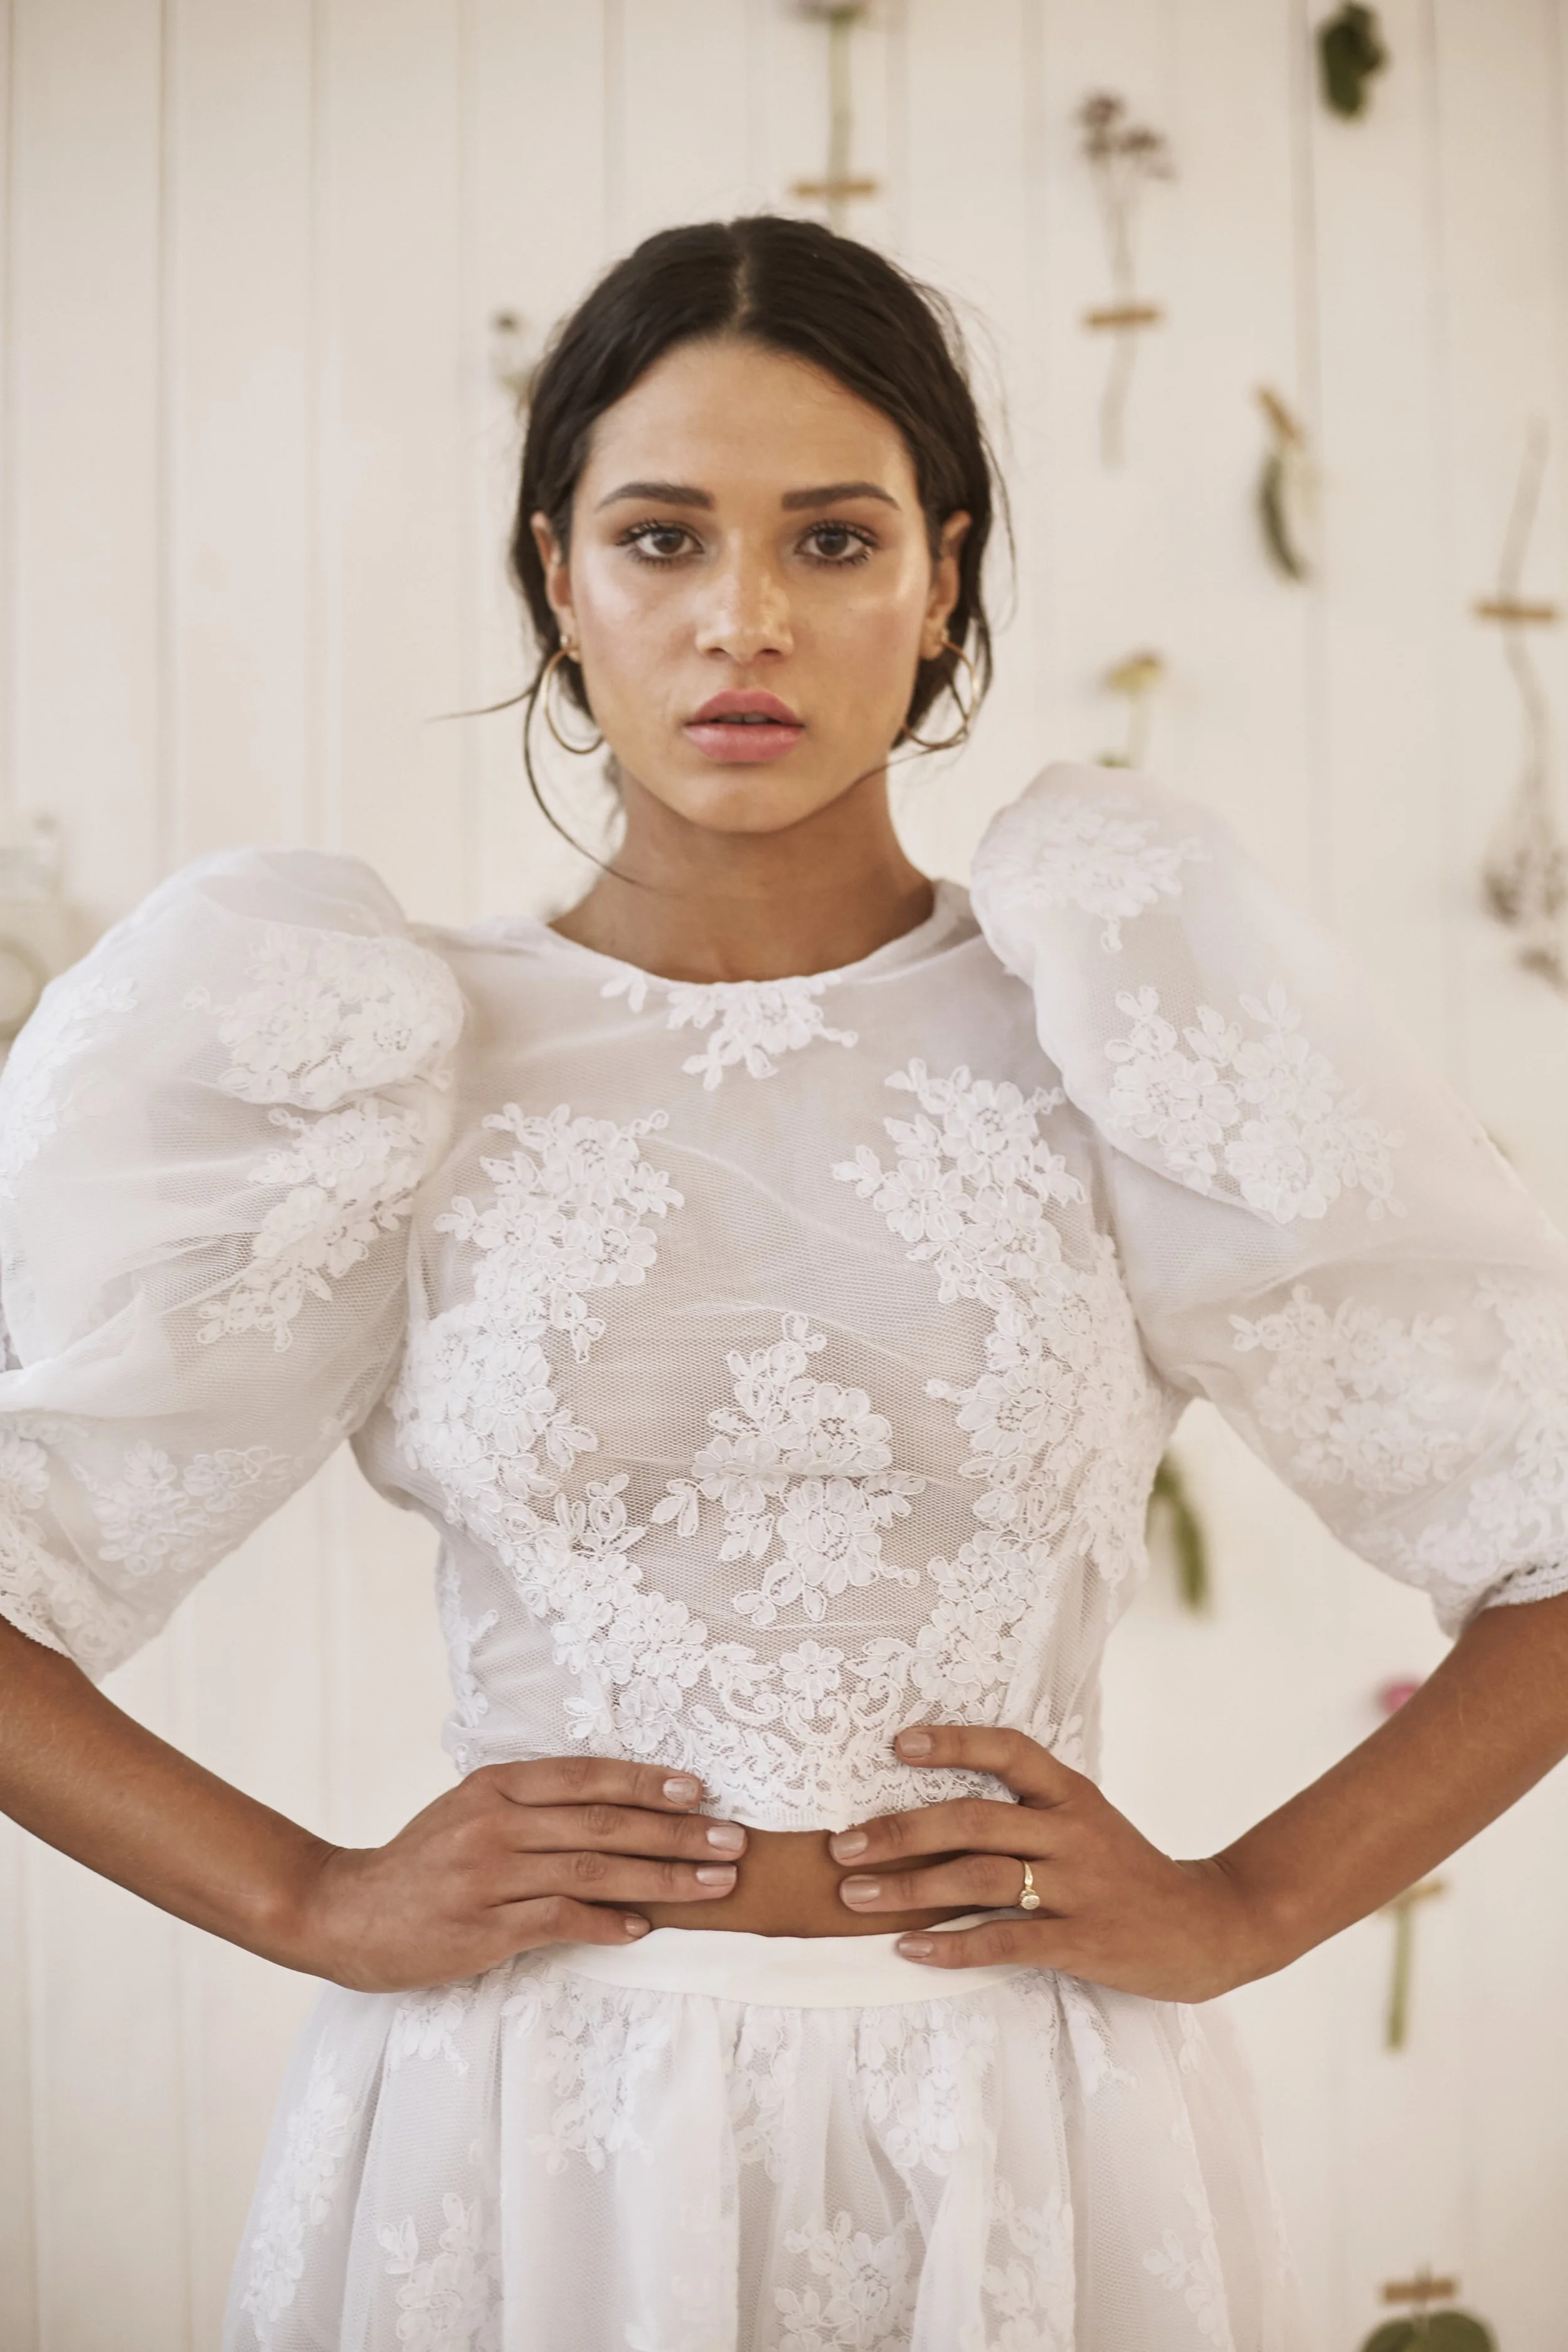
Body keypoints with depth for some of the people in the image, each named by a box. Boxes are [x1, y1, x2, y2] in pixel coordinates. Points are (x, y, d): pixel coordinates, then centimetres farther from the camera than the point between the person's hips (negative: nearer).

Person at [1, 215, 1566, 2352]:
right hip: (512, 2146, 0)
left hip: (1027, 2153, 1)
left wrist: (1242, 1905, -6)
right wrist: (315, 1904, -7)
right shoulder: (387, 1073, -2)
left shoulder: (1117, 1046, -2)